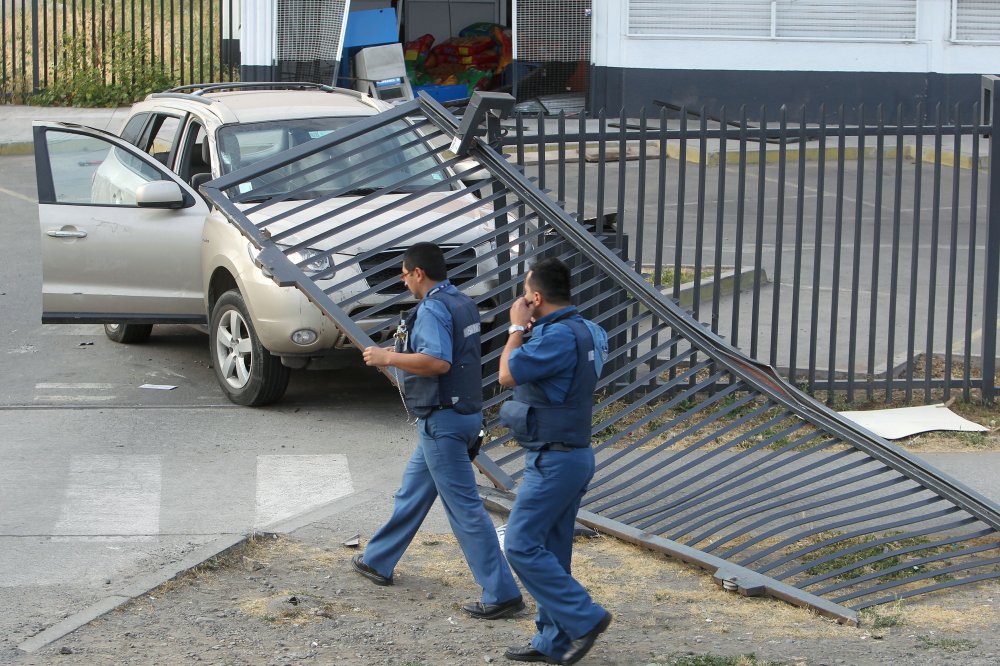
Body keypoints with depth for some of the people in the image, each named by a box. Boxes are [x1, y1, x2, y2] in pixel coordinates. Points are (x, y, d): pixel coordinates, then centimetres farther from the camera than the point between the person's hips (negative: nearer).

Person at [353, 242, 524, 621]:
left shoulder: (433, 309, -18)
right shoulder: (462, 303, 12)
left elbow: (438, 362, -30)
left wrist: (388, 358, -20)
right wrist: (403, 353, 24)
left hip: (442, 419, -10)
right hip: (466, 412, 10)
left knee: (464, 506, -8)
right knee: (413, 491, 23)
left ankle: (501, 593, -9)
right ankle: (377, 562, 38)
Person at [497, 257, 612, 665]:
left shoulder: (560, 336, -22)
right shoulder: (579, 331, 10)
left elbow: (508, 374, -16)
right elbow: (534, 368, 21)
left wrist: (517, 327, -4)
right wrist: (529, 328, 13)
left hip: (554, 460, -10)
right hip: (568, 457, 10)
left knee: (522, 546, -7)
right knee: (550, 551, 13)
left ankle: (584, 618, -6)